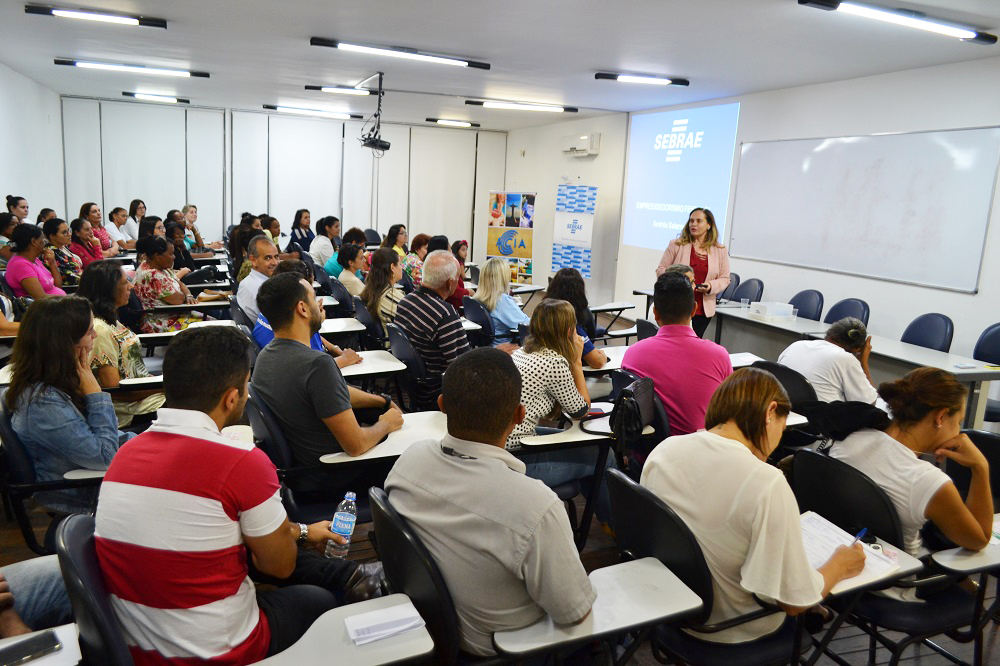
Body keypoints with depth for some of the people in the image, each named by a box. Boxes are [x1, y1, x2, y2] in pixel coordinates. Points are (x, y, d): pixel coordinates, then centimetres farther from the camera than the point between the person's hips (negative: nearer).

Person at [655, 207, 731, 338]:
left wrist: (711, 286, -11)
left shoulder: (720, 251, 7)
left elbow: (724, 279, 10)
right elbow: (661, 270, 3)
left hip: (702, 311, 2)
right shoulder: (676, 245, 2)